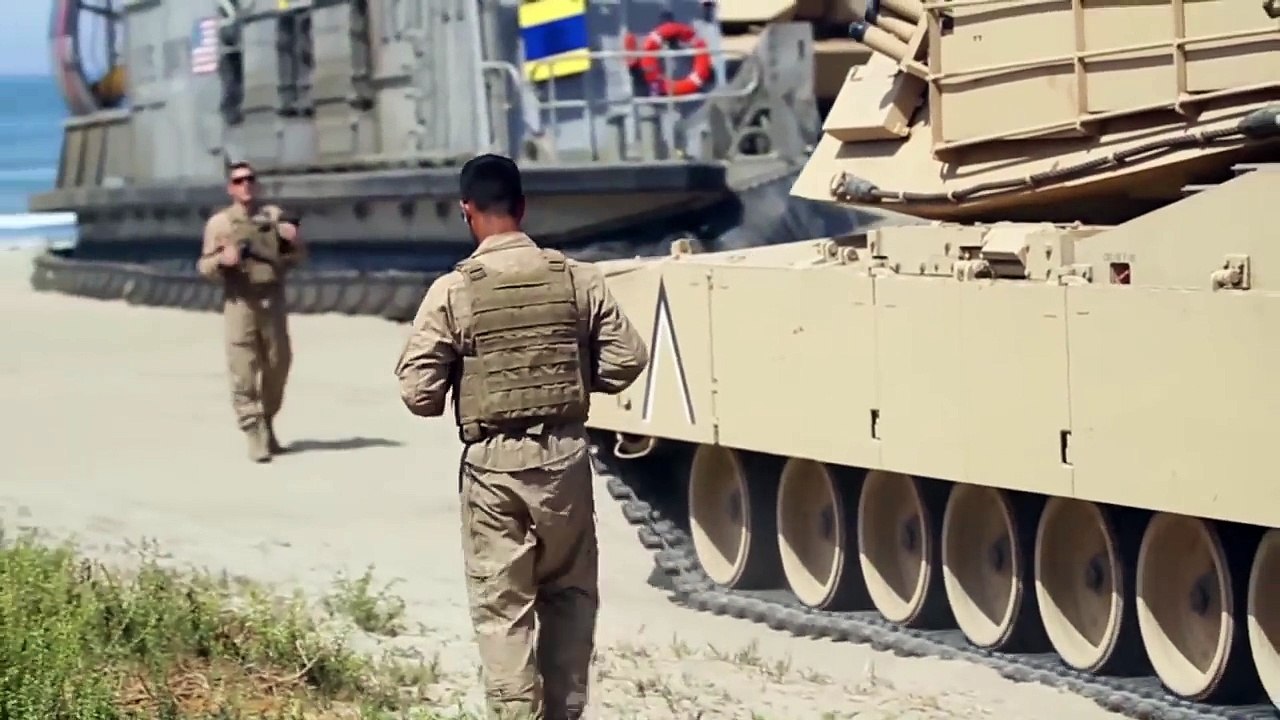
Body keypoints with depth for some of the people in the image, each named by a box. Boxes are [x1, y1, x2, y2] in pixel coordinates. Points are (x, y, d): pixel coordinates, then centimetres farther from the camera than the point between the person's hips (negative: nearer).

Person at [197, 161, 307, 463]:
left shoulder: (274, 216, 11)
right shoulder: (219, 223, 5)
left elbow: (297, 256, 17)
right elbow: (204, 266, 4)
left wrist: (293, 240, -5)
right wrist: (221, 259, -17)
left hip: (273, 300, 3)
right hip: (240, 302, -3)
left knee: (277, 365, 9)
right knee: (244, 370, -9)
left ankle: (267, 424, 28)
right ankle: (254, 435, -8)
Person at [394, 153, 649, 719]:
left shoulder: (453, 291, -10)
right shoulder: (576, 278, -2)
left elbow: (418, 392, -11)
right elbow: (627, 357, 0)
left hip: (494, 462, -3)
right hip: (565, 455, 3)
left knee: (502, 607, 3)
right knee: (570, 593, 18)